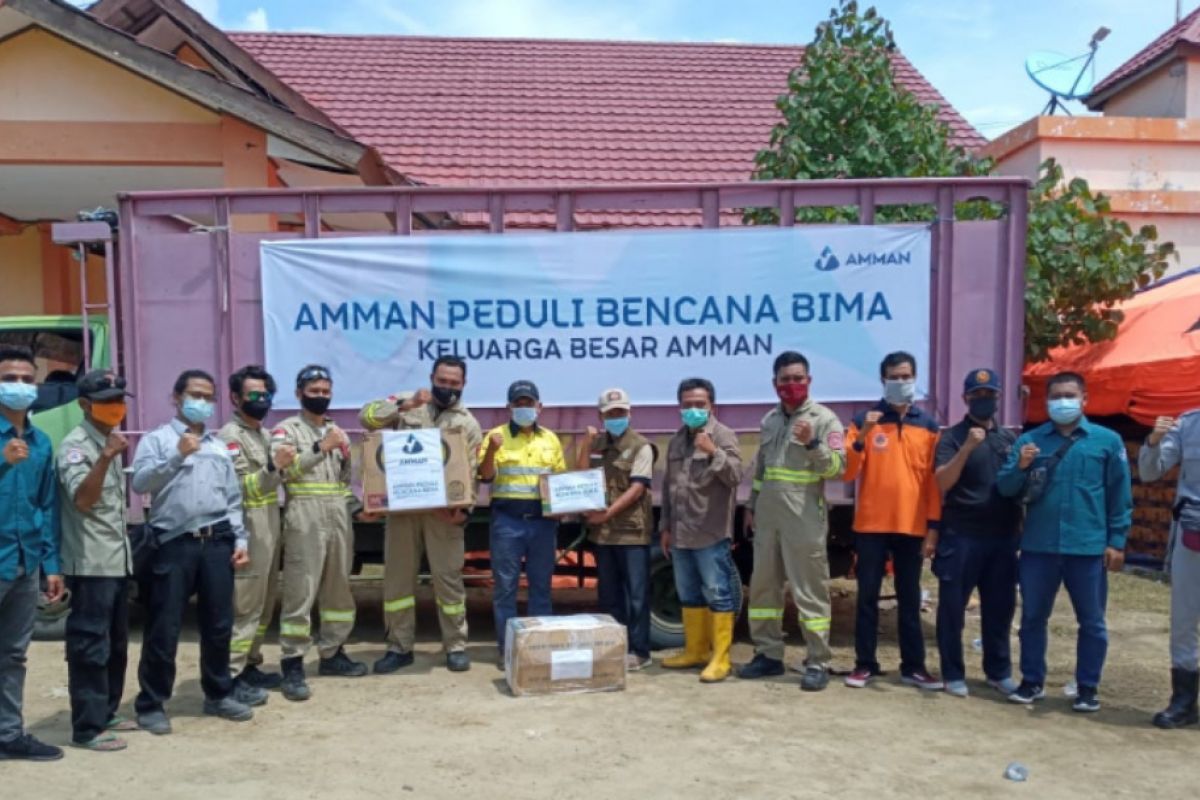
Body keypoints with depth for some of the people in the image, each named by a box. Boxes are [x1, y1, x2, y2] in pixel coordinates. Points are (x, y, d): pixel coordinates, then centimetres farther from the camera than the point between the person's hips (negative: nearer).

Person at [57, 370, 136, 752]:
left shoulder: (110, 441, 15)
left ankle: (106, 713, 27)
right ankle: (87, 727, 5)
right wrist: (106, 458, -33)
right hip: (90, 563, -9)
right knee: (90, 645, -3)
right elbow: (82, 499, -24)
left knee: (115, 644, 15)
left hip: (118, 559, 9)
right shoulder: (74, 445, -11)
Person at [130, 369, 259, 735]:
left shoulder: (219, 446, 18)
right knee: (164, 628, 0)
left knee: (218, 623, 10)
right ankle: (151, 703, 13)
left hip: (217, 543, 5)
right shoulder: (156, 439, 4)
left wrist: (240, 540, 10)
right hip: (175, 544, -4)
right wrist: (177, 455, -21)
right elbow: (140, 483, -12)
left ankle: (218, 694, 24)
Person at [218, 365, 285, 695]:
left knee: (264, 604, 13)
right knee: (244, 606, -8)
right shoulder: (229, 436, -9)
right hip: (248, 531, -9)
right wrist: (273, 467, -31)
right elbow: (242, 488, -16)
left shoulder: (265, 434, 17)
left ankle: (250, 665, 22)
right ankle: (231, 675, -3)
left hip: (269, 530, 9)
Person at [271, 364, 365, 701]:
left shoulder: (339, 432, 19)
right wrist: (321, 448, -19)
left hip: (340, 518, 6)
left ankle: (332, 654, 23)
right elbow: (282, 468, -16)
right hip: (304, 519, -6)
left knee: (339, 589, 12)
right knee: (300, 592, -7)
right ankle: (292, 665, -2)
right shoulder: (286, 430, 1)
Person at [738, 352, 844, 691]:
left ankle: (818, 663, 8)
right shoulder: (769, 420, 15)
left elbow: (838, 468, -12)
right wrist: (752, 506, 20)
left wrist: (813, 443, -25)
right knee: (763, 587, 12)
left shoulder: (824, 419, -4)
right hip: (767, 518, 7)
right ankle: (768, 654, 24)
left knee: (810, 591, -1)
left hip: (804, 521, -6)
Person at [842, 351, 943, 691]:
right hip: (871, 524, -1)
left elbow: (933, 478, 7)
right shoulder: (864, 421, 2)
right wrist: (861, 438, -19)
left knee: (910, 599, 8)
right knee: (867, 596, 4)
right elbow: (847, 473, -5)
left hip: (911, 526, 1)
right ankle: (865, 664, 13)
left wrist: (933, 524, 2)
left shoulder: (928, 425, 7)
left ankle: (913, 667, 17)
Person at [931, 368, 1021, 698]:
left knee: (1000, 607, 12)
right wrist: (966, 448, -27)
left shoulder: (1010, 438, 12)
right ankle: (953, 674, 13)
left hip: (1002, 537, 5)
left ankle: (999, 671, 26)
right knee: (953, 607, 2)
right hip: (960, 537, -4)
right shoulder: (952, 437, -4)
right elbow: (942, 482, -17)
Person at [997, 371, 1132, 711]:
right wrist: (1020, 467, -18)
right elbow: (1005, 489, 2)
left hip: (1088, 548, -1)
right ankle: (1032, 681, 25)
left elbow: (1120, 495, 3)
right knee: (1033, 617, 11)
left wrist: (1116, 541, 0)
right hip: (1037, 547, 1)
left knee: (1092, 622, 9)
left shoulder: (1107, 440, 2)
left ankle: (1088, 687, 23)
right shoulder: (1029, 440, 5)